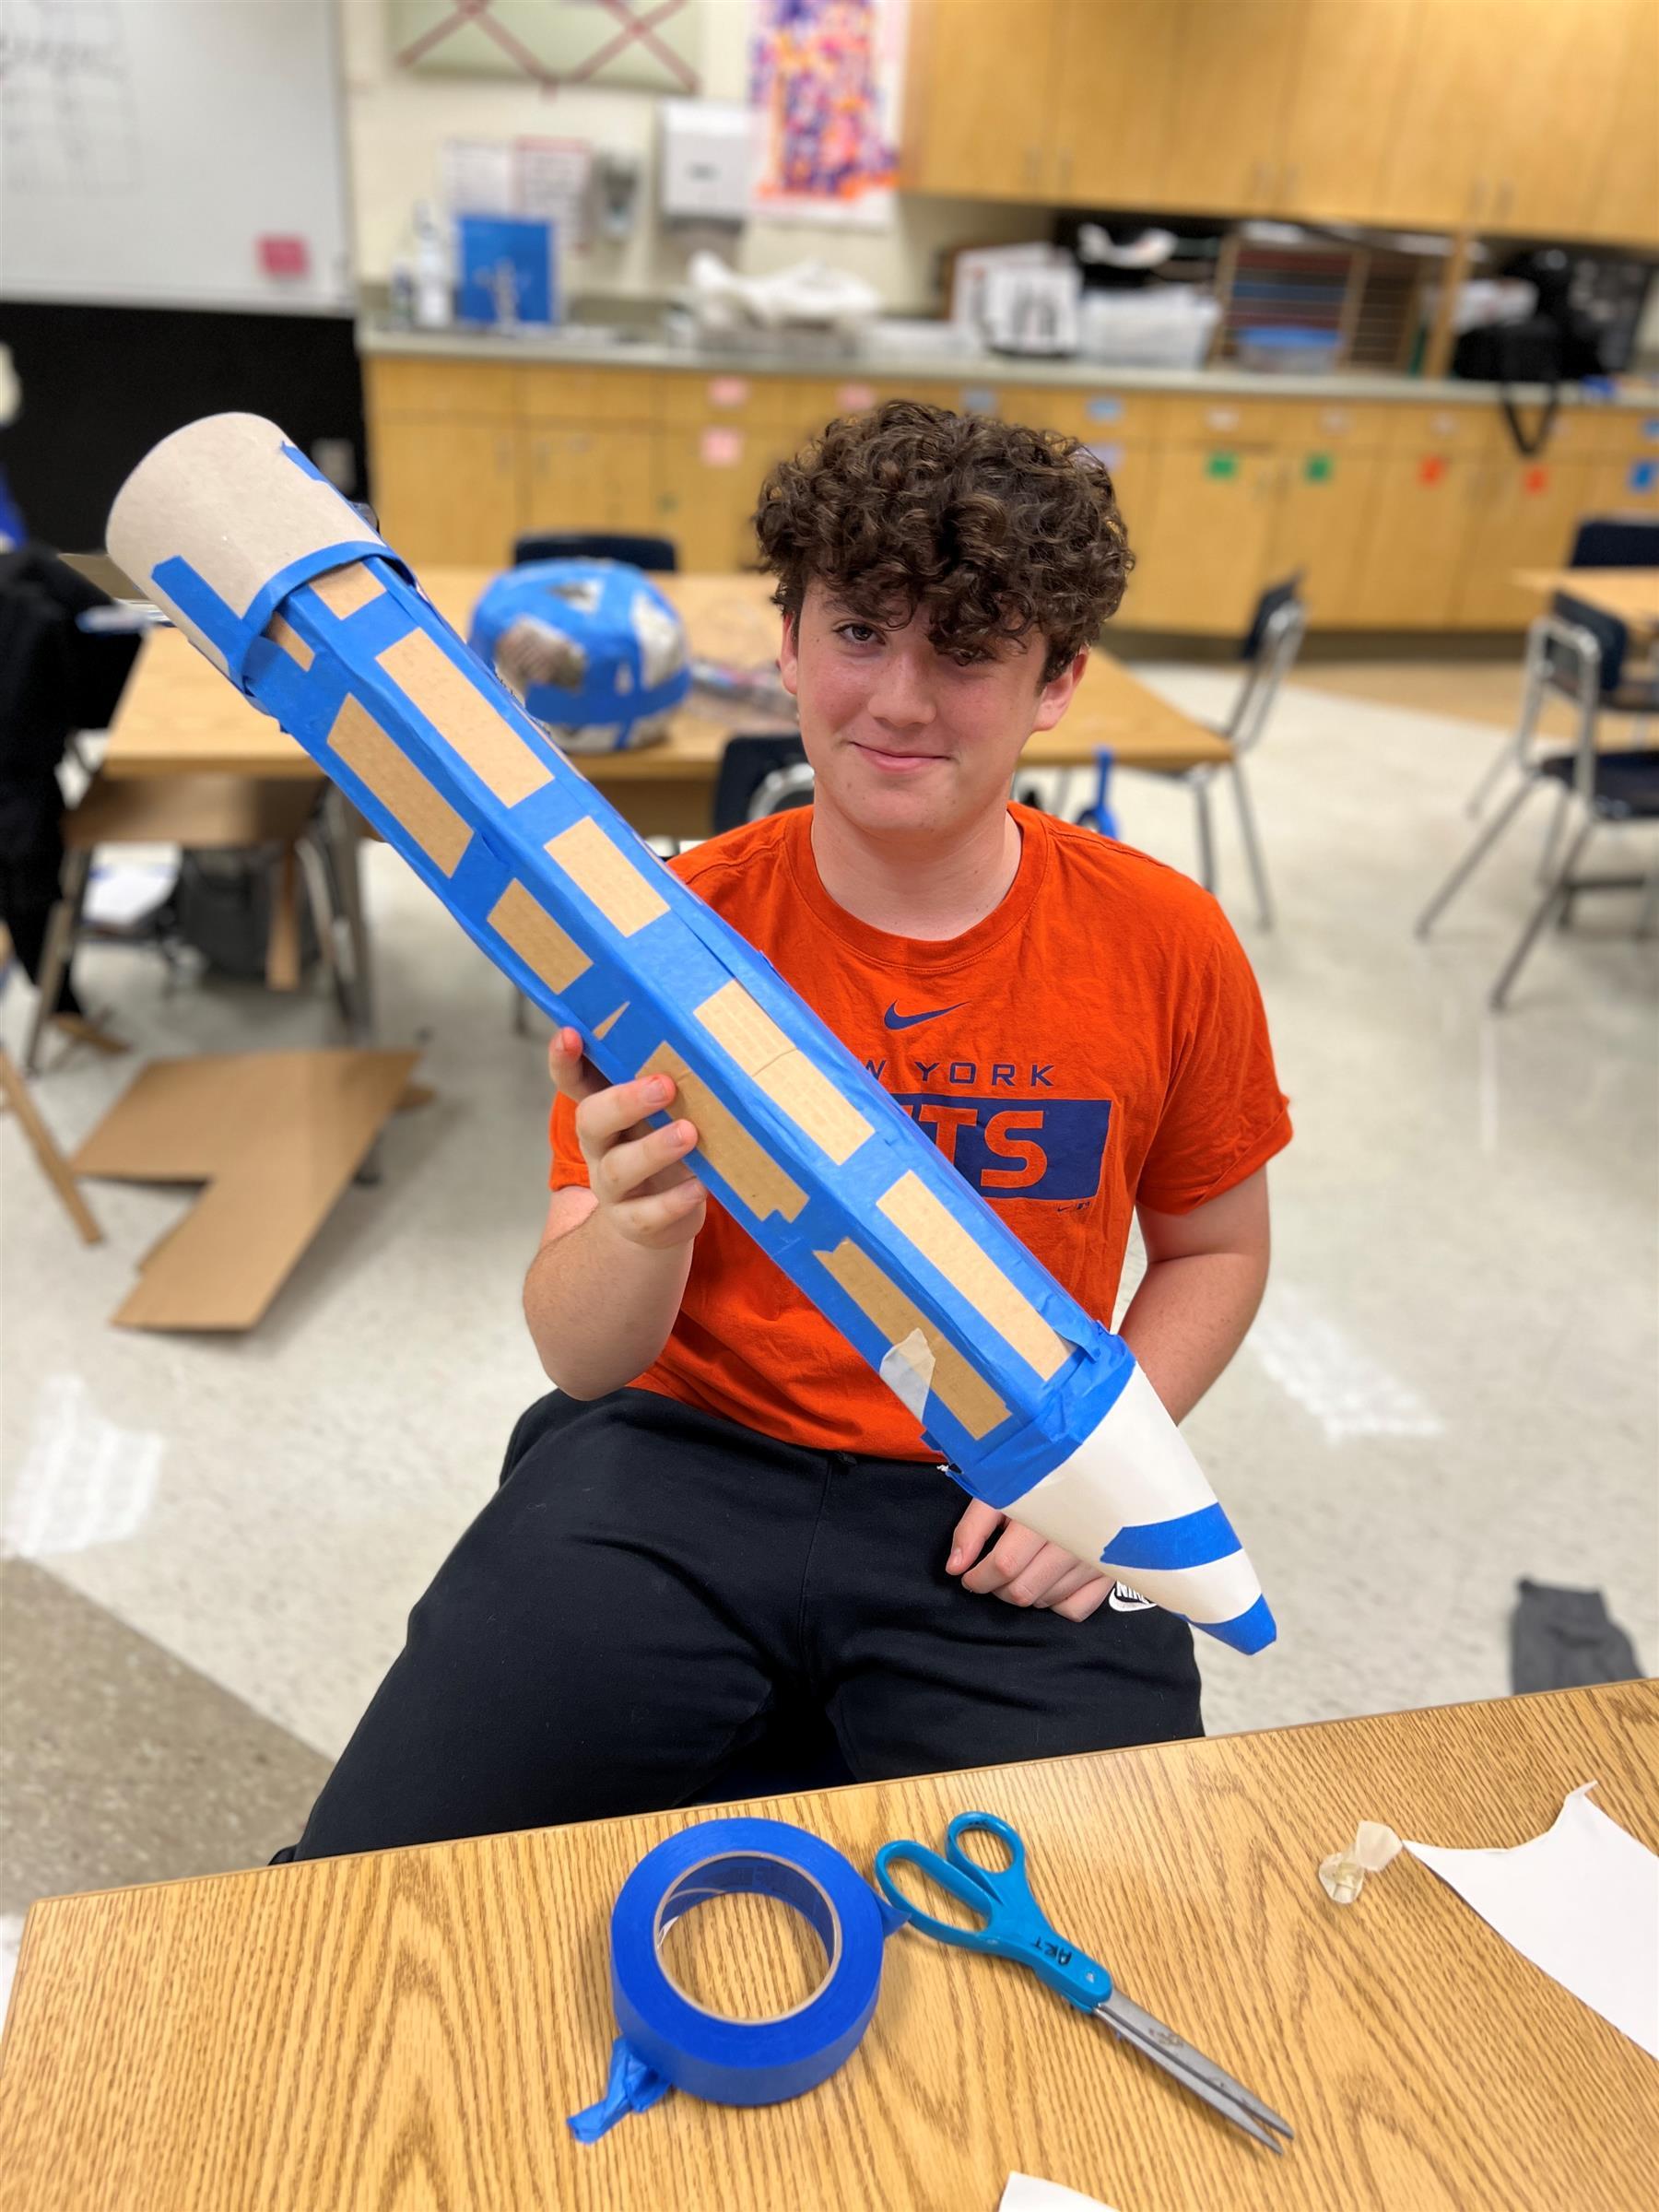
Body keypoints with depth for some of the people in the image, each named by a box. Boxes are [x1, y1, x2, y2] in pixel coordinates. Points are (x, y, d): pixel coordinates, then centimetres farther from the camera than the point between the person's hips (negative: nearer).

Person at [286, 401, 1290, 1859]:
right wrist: (641, 1224, -31)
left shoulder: (1166, 946, -4)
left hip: (988, 1512, 1)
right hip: (690, 1453, 0)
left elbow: (1215, 1251, 11)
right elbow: (584, 1360, -7)